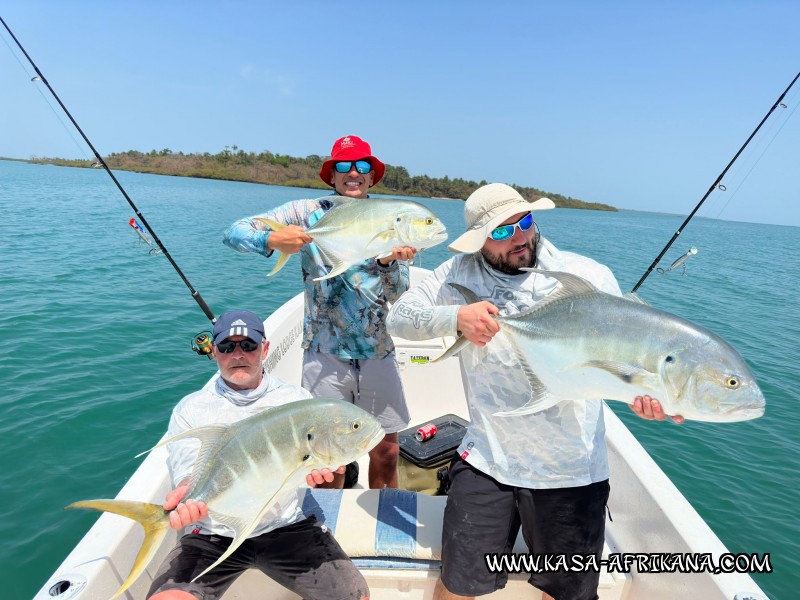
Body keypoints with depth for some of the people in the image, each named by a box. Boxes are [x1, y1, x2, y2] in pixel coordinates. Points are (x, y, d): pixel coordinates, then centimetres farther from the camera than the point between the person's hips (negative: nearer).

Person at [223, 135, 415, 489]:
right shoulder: (309, 213, -2)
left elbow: (397, 293, -1)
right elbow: (235, 233, -7)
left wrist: (388, 262, -22)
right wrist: (272, 240, -28)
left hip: (378, 352, 2)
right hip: (325, 353, -2)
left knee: (386, 452, 11)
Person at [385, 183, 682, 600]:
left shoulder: (590, 276, -4)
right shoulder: (462, 273, 0)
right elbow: (398, 317, 0)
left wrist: (642, 389, -26)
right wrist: (456, 316, -18)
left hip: (571, 471, 0)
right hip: (486, 461, 1)